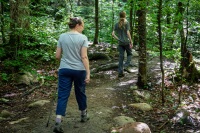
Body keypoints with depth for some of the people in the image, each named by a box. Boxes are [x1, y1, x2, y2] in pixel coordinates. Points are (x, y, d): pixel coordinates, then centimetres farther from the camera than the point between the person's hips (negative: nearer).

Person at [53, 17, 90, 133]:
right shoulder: (83, 38, -7)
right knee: (80, 92, 17)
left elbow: (57, 56, 3)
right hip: (79, 70, -2)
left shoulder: (62, 37, 2)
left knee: (63, 95, 2)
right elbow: (84, 57, -12)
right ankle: (84, 115, 36)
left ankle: (58, 122, -8)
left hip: (64, 70, 2)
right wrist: (88, 73, -10)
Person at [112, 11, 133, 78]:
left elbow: (113, 34, 1)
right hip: (126, 42, -4)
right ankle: (126, 66, -2)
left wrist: (118, 39, 11)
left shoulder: (117, 24, 5)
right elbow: (128, 33, -14)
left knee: (121, 57, 7)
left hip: (120, 43, 4)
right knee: (129, 54, 17)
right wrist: (131, 42, -10)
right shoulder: (126, 23, -6)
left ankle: (120, 72, 6)